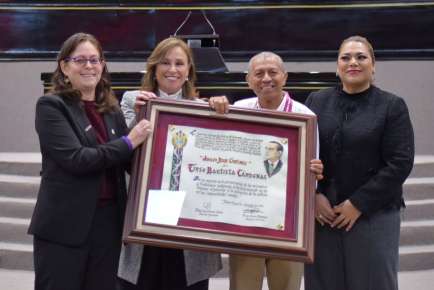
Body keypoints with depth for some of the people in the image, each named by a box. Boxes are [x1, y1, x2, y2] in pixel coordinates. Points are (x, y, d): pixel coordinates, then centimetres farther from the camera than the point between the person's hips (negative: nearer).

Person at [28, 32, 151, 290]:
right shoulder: (51, 106, -7)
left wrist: (141, 128, -2)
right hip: (65, 224, -5)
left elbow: (130, 163, 10)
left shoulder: (111, 109, 10)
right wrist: (128, 142, -15)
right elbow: (75, 158, -18)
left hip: (109, 219, 6)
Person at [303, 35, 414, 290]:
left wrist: (359, 204, -12)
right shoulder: (316, 101, 9)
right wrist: (314, 195, -7)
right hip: (321, 213, 2)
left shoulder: (392, 106, 1)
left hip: (373, 216, -2)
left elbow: (400, 162, -7)